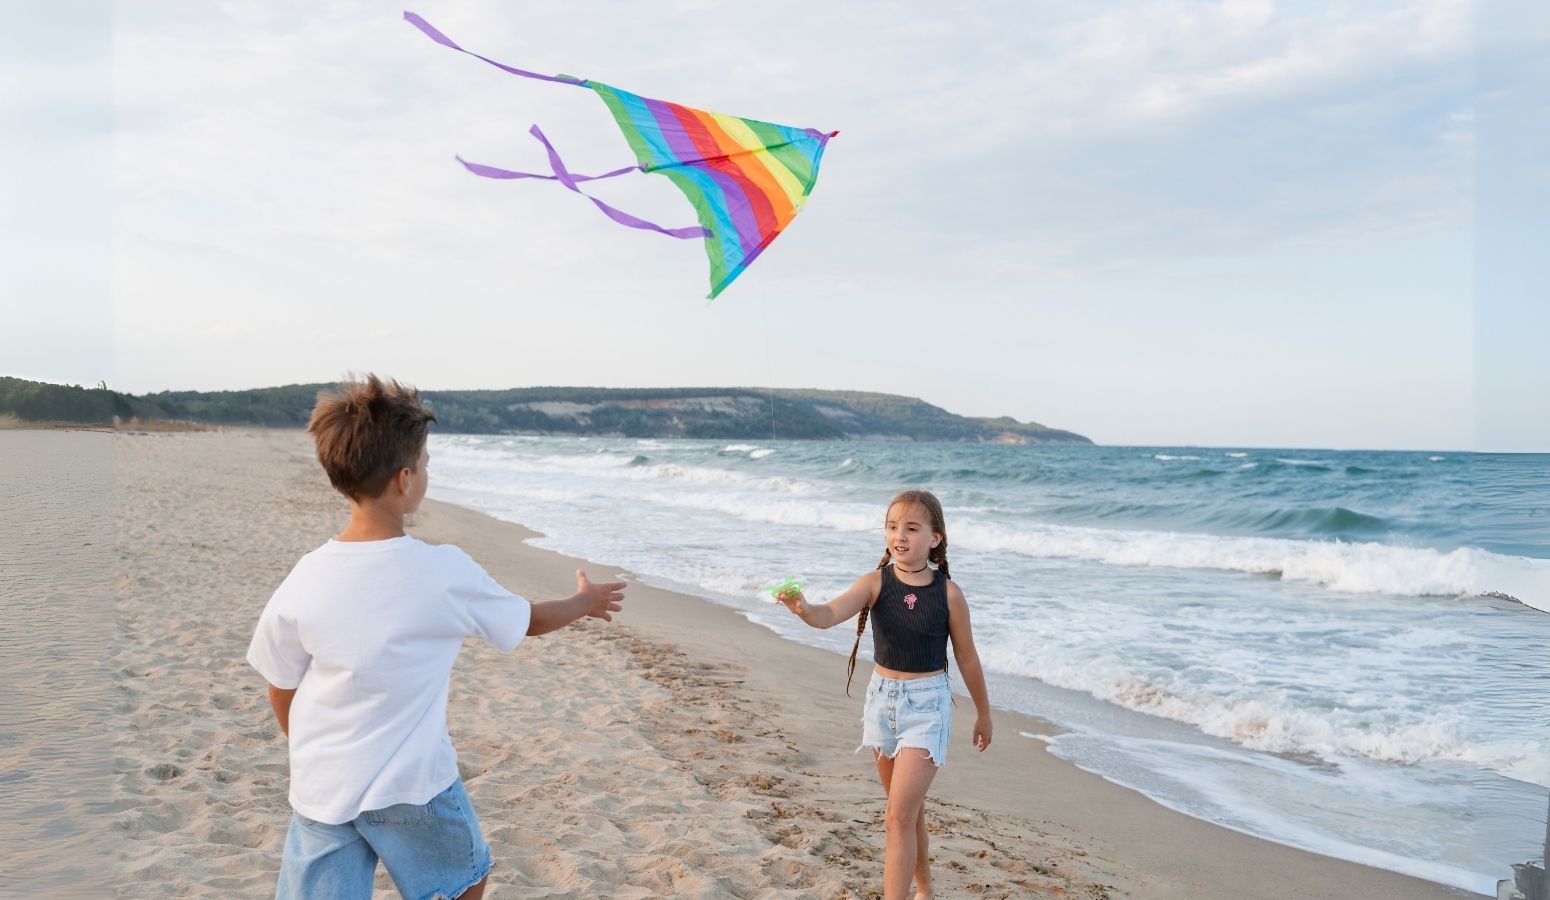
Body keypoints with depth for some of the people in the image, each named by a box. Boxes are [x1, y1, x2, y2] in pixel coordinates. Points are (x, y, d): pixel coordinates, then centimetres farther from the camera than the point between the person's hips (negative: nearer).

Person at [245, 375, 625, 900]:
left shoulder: (303, 581, -10)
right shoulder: (446, 573, -16)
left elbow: (281, 691, 3)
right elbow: (530, 622, 2)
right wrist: (586, 602, 22)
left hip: (321, 791, 3)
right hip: (412, 784, -2)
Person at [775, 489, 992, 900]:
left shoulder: (948, 593, -11)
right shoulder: (876, 583, -8)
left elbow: (967, 657, 1)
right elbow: (829, 615, -25)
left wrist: (983, 712, 11)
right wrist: (803, 608, -48)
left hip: (927, 704, -3)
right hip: (882, 698, 4)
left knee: (898, 817, -12)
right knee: (909, 809, 21)